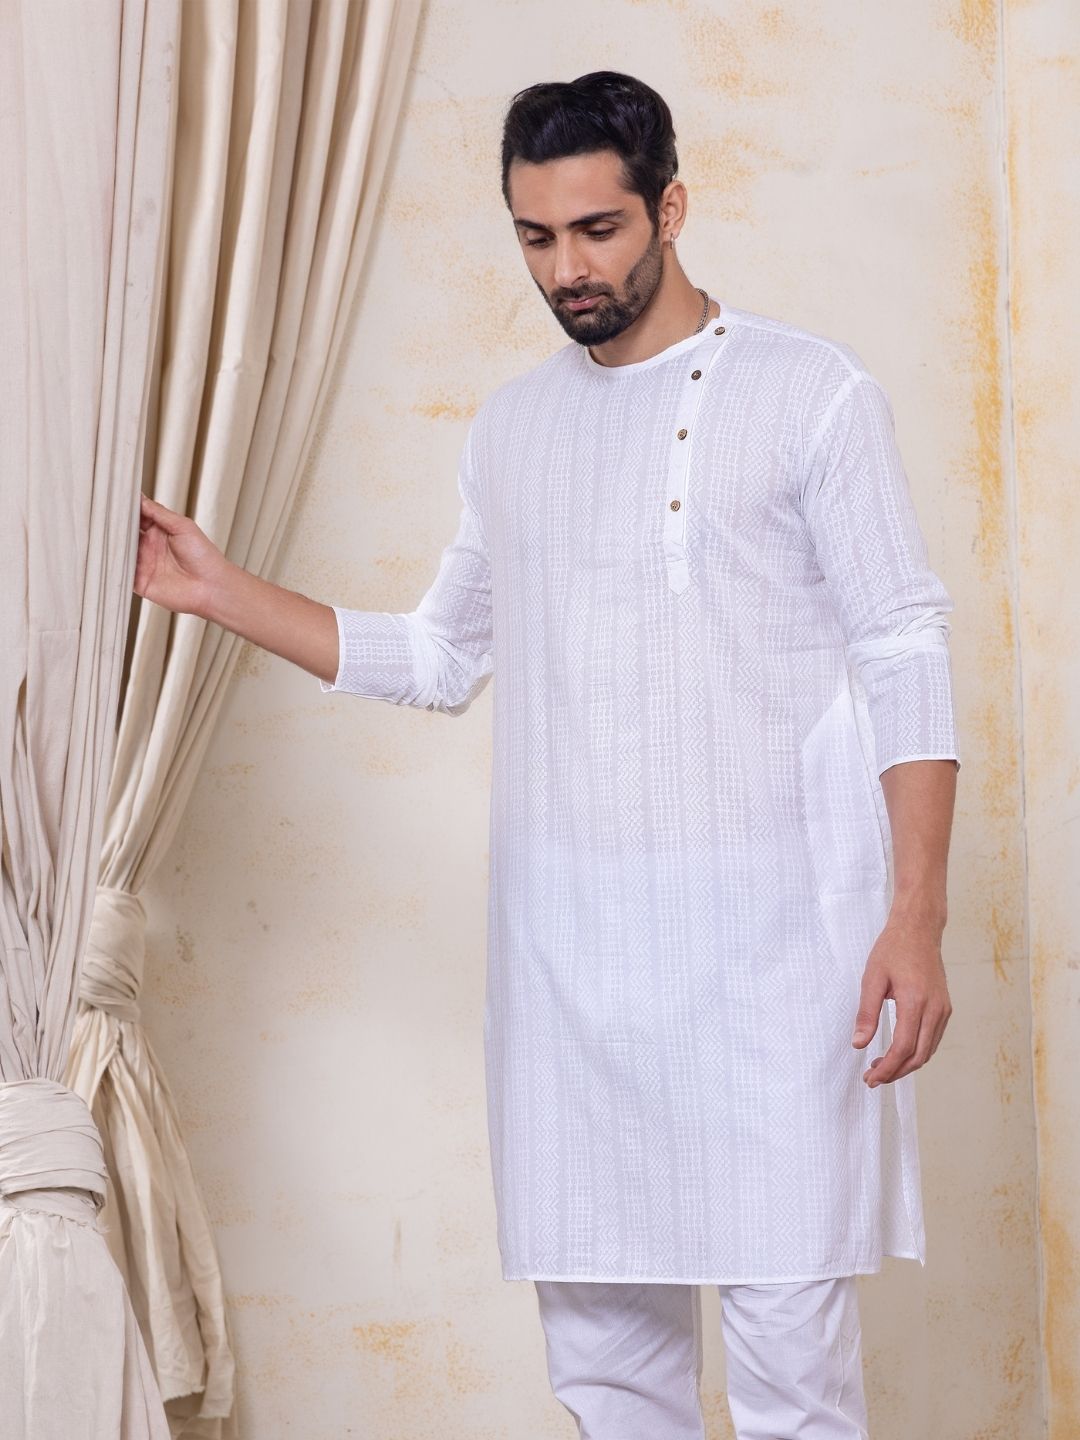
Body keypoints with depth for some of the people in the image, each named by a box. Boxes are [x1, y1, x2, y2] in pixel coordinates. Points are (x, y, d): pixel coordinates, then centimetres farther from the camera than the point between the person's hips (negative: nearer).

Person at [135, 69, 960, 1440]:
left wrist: (917, 916, -12)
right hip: (565, 933, 5)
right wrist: (221, 592, 15)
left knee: (789, 1326, -7)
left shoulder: (811, 391, -1)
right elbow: (438, 657, 22)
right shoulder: (510, 425, 14)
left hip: (770, 928, -4)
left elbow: (903, 656, -4)